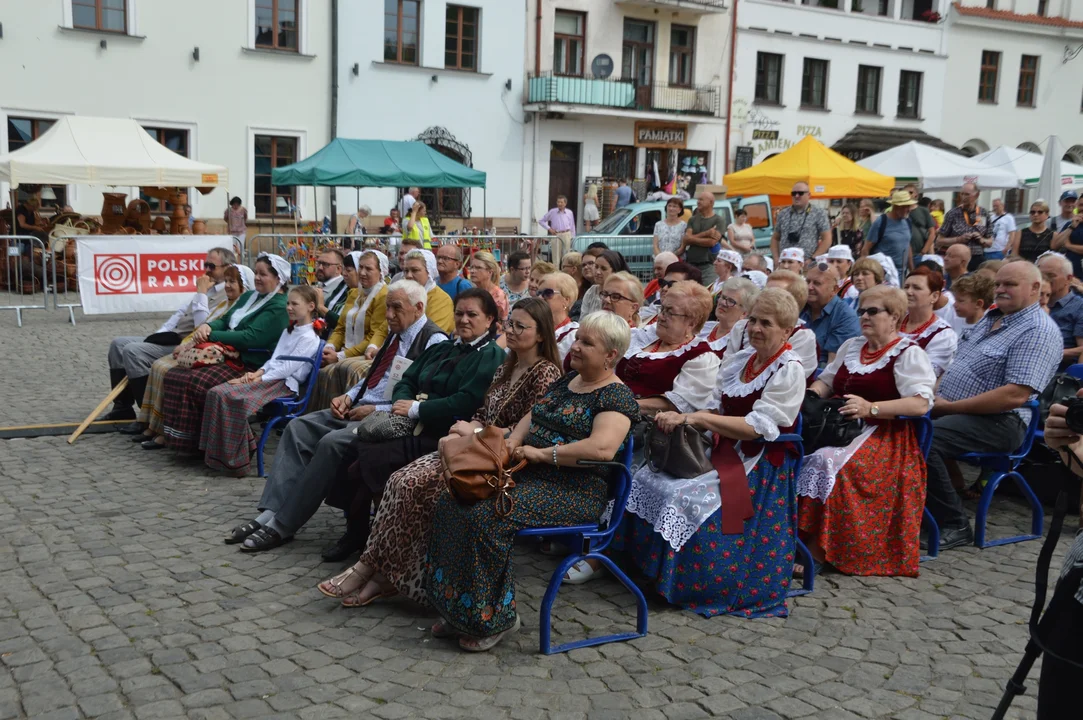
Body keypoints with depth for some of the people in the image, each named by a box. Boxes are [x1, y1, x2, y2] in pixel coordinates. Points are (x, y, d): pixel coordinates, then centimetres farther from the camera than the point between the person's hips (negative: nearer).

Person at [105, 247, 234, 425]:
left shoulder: (227, 296, -14)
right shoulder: (208, 290, 19)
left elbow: (203, 326, -24)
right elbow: (180, 313, 22)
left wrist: (201, 293, -17)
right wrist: (157, 336, 10)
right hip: (172, 339, 11)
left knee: (132, 351, -24)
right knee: (118, 344, 7)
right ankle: (123, 407, 9)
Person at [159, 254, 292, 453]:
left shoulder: (279, 308, -10)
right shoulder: (249, 296, 20)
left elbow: (250, 337, -20)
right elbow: (224, 321, 19)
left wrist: (211, 335, -16)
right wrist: (207, 326, -5)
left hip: (250, 365, -9)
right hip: (228, 356, 9)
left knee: (196, 382, -28)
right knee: (174, 376, -9)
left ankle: (199, 440, -13)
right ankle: (174, 435, -8)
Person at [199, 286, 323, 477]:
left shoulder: (309, 337, -7)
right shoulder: (288, 331, 24)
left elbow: (288, 367, -14)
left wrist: (260, 378, -17)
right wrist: (258, 372, 1)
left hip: (285, 383, -9)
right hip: (271, 377, 9)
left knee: (233, 398, -28)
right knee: (217, 393, -12)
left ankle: (235, 460, -19)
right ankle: (219, 452, -12)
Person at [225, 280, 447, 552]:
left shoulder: (434, 341, -12)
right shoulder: (395, 333, 17)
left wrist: (376, 410, -18)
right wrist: (348, 396, 8)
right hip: (357, 408, 10)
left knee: (331, 443, -28)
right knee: (297, 427, -4)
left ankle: (282, 526, -16)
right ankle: (270, 514, -9)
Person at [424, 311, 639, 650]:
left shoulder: (616, 396, -10)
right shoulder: (567, 380, 17)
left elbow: (603, 448, -26)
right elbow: (533, 415, 25)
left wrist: (541, 453, -20)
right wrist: (514, 441, 2)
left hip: (574, 492, -9)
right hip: (530, 475, 9)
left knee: (486, 513, -29)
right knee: (453, 500, -8)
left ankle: (497, 615, -12)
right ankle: (459, 609, -2)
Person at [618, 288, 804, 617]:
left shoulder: (789, 370, -11)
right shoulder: (740, 360, 11)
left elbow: (756, 427, -20)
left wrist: (695, 417, -24)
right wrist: (681, 418, -7)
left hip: (759, 466, -7)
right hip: (727, 453, 8)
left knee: (692, 497, -26)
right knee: (651, 478, -6)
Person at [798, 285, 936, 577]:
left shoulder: (909, 353, -2)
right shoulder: (851, 347, 21)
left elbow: (921, 403, -13)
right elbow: (826, 381, 24)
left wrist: (871, 408, -25)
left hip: (884, 435, -6)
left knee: (828, 461, -32)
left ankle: (823, 547, -23)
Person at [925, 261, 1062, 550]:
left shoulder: (1038, 331, -13)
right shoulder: (992, 316, 16)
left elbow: (1014, 396, -23)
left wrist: (949, 406, -19)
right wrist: (933, 394, 4)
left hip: (997, 422, -9)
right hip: (949, 410, 9)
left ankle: (954, 526, -15)